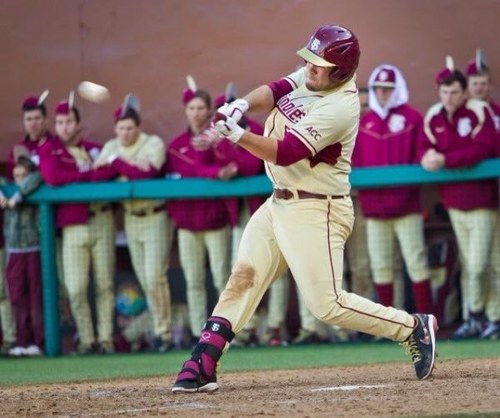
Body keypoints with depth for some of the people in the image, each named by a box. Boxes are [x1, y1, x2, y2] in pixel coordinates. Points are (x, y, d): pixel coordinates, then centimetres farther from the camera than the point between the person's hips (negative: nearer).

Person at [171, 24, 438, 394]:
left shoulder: (340, 107, -23)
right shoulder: (308, 78, 4)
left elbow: (284, 153, -27)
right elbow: (274, 91, -9)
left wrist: (236, 134, -35)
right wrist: (242, 105, -30)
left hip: (316, 211, -9)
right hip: (279, 203, 9)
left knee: (328, 304, -10)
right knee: (242, 279, 4)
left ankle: (414, 328, 5)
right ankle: (202, 367, 5)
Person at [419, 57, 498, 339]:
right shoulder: (433, 117, 2)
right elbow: (425, 148, 6)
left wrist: (445, 160, -27)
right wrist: (428, 156, -19)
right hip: (454, 199, 5)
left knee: (477, 265, -9)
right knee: (467, 264, 11)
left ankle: (474, 317, 3)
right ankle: (475, 318, 17)